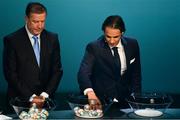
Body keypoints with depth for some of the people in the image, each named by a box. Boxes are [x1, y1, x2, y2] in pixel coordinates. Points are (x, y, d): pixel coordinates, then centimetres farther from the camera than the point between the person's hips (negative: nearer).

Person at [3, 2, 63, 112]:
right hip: (20, 100, -2)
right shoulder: (12, 40, -5)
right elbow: (10, 73, -8)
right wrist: (30, 96, -13)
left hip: (46, 99, 3)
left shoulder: (52, 38, 4)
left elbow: (57, 70, 4)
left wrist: (46, 94, -8)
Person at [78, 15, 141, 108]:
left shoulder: (132, 45, 2)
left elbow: (136, 74, 12)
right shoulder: (94, 47, -9)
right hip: (100, 101, -3)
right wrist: (90, 92, -41)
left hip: (124, 101, 3)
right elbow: (83, 73, -22)